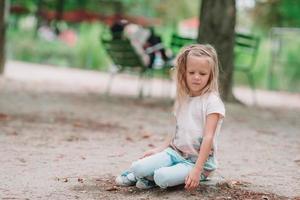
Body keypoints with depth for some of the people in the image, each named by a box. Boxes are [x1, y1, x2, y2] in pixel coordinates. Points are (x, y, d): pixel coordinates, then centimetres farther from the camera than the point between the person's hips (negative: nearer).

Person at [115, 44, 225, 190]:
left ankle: (151, 177, 0)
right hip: (175, 152, 6)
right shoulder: (183, 99, 12)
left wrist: (197, 169, -26)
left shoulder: (212, 102, -11)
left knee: (162, 178, -31)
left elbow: (208, 137, -19)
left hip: (199, 160, -6)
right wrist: (159, 149, 7)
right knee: (137, 167, -19)